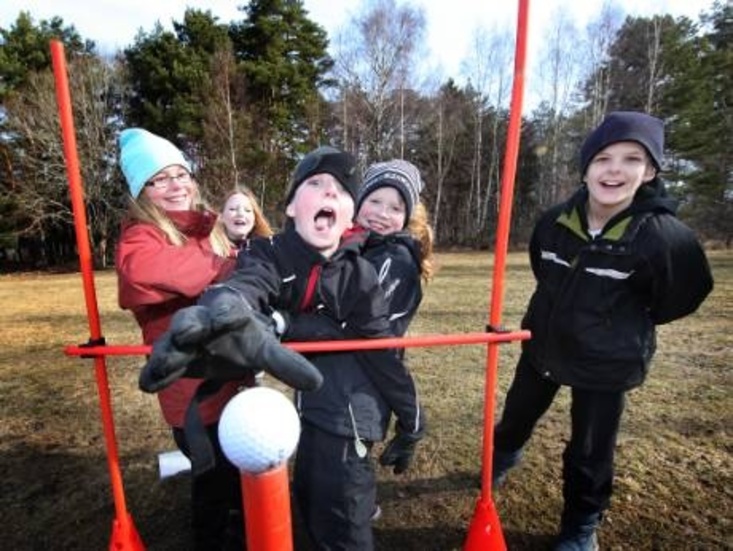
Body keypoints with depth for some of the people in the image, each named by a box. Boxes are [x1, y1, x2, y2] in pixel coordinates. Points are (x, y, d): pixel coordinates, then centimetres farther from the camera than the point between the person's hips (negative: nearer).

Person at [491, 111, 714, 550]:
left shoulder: (665, 236, -23)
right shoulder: (554, 221, -13)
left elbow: (680, 299, -4)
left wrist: (626, 324, 4)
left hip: (607, 362, -3)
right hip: (542, 345, 4)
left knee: (590, 454, 13)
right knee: (517, 416, 24)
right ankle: (503, 457, 58)